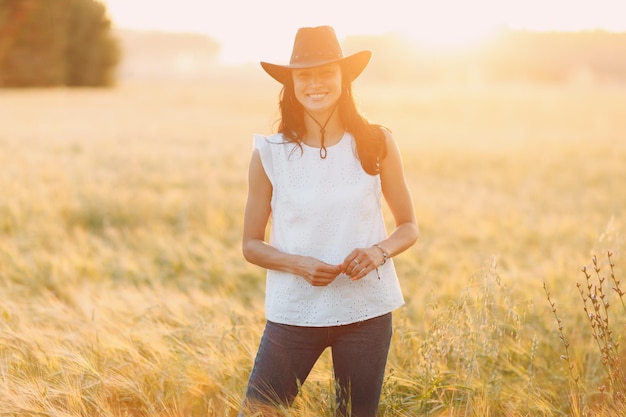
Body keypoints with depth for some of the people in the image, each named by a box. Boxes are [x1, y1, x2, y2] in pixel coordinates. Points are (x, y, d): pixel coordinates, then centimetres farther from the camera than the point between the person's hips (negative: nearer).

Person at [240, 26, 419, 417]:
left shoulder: (377, 143, -2)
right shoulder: (270, 153, -3)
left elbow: (409, 227, 6)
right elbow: (251, 245, 3)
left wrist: (380, 251, -14)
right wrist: (297, 264, -16)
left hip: (365, 310, 1)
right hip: (293, 311, 0)